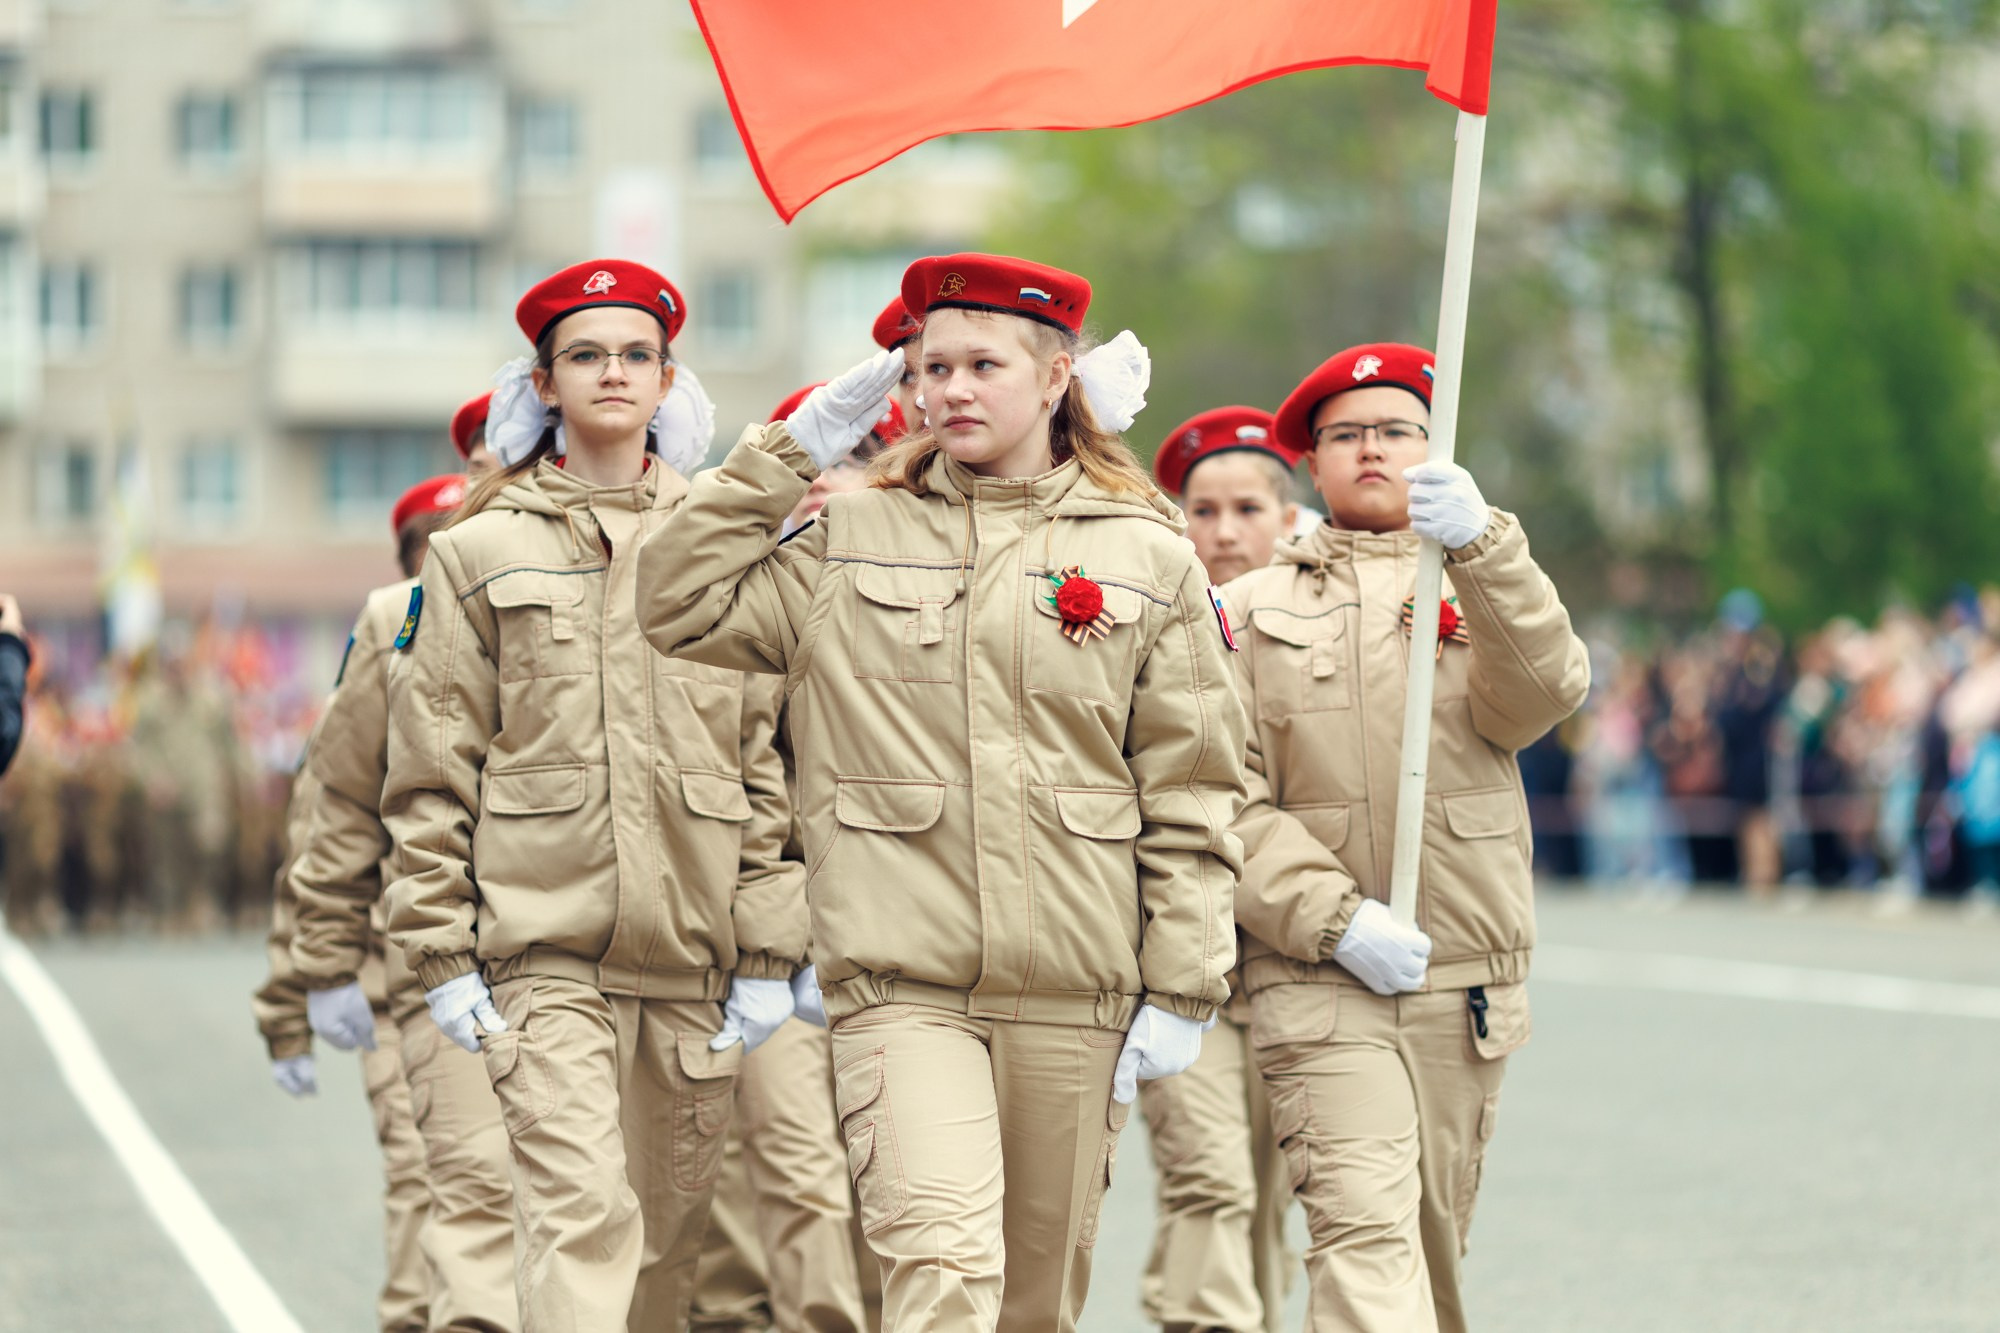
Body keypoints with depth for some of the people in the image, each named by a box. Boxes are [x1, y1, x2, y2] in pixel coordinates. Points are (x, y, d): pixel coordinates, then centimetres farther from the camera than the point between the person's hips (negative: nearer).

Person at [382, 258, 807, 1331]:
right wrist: (442, 951, -2)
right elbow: (430, 770, 5)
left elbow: (771, 758, 8)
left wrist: (769, 953, 2)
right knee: (581, 1220, -16)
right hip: (543, 954, -3)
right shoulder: (480, 554, 6)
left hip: (693, 960, 3)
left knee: (665, 1237, 9)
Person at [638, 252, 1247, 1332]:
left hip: (1073, 993, 1)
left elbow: (1191, 795, 6)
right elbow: (682, 602, 5)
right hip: (902, 984, -1)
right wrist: (790, 452, 5)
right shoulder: (854, 543, 10)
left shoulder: (1146, 556, 6)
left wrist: (1180, 991, 0)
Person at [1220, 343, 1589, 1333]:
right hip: (1317, 986, -2)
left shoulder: (1484, 595, 13)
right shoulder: (1253, 612, 10)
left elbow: (1545, 692, -10)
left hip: (1466, 988, 2)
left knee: (1432, 1241, 9)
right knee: (1365, 1226, -18)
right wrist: (1335, 921, -15)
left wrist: (1480, 545, -27)